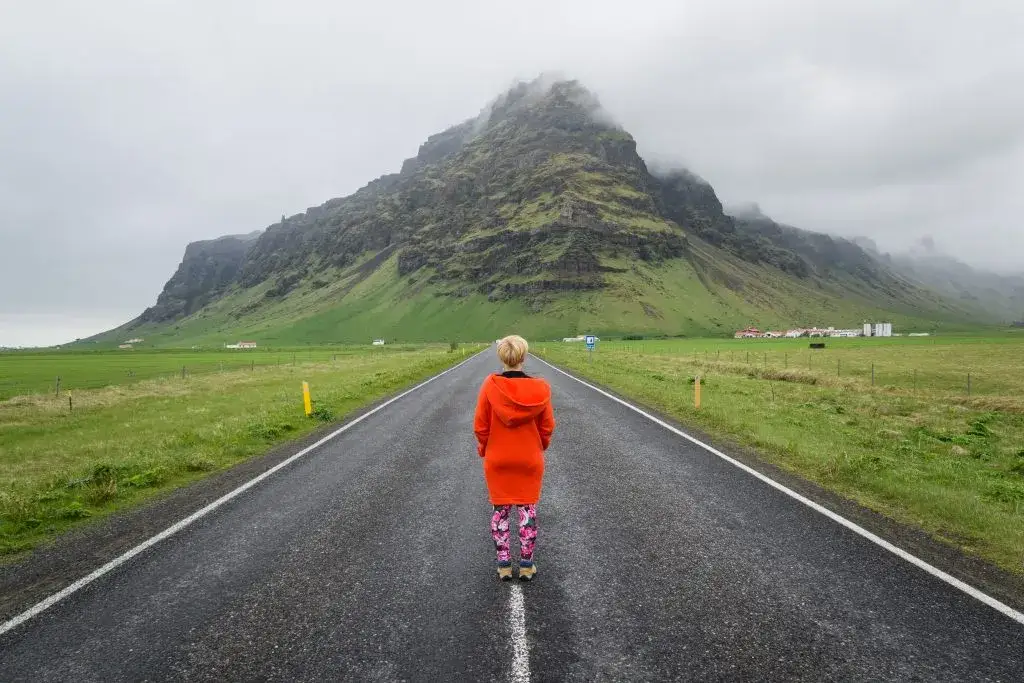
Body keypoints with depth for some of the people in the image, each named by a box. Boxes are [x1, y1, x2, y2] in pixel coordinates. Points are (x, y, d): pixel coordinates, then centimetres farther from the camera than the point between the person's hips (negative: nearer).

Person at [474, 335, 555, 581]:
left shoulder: (490, 386, -15)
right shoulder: (540, 388, -13)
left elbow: (480, 426, -8)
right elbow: (547, 427, -3)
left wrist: (484, 449, 11)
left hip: (497, 460, 0)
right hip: (530, 459, 0)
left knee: (500, 511, 13)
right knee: (528, 510, 13)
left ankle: (503, 566, 21)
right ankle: (527, 565, 21)